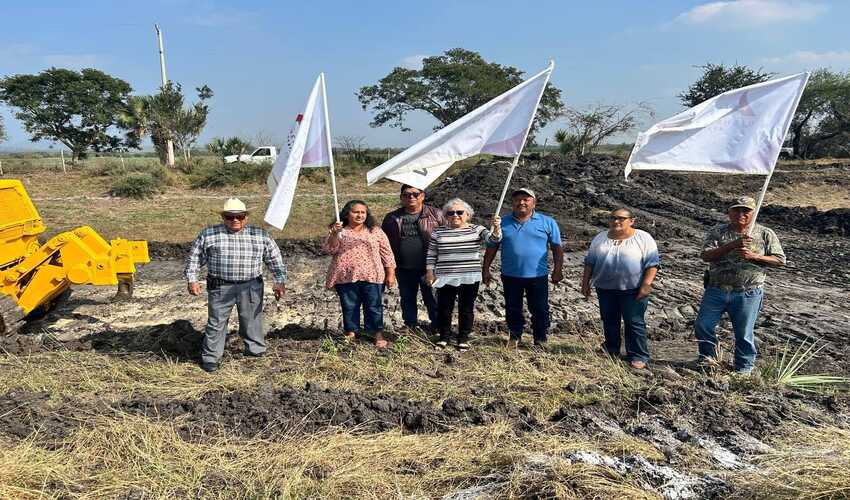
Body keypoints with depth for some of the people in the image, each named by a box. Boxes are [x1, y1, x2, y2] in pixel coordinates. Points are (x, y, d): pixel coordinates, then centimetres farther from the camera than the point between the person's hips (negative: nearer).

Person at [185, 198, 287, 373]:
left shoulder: (260, 235, 4)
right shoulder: (208, 234, 2)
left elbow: (274, 259, 8)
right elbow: (194, 258, 7)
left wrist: (279, 281, 1)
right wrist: (192, 279, -1)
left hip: (251, 287, 1)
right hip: (220, 287, -1)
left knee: (252, 321, 11)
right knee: (216, 322, 6)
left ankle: (256, 352, 27)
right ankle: (210, 357, 18)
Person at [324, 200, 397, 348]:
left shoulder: (375, 231, 9)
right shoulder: (339, 232, 7)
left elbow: (386, 253, 8)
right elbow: (329, 250, -4)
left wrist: (391, 273, 2)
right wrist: (334, 234, -19)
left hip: (371, 277, 0)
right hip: (346, 277, 0)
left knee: (374, 306, 0)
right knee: (349, 306, 7)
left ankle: (378, 335, 8)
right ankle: (351, 332, 20)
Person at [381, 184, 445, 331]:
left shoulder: (435, 214, -1)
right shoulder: (392, 218, 6)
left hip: (429, 267, -3)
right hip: (404, 269, 3)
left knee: (432, 299, 2)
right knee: (407, 299, 14)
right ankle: (411, 328, 29)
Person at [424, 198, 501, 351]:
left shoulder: (476, 230, -1)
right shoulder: (439, 232, 2)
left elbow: (493, 238, -16)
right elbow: (431, 255, 7)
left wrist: (496, 228, -36)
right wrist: (430, 272, 2)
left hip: (470, 279, 0)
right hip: (445, 278, 1)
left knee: (466, 309, 9)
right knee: (444, 309, 9)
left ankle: (463, 338, 25)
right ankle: (444, 336, 27)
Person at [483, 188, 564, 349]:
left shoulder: (547, 222, 0)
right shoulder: (503, 223, 4)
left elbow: (557, 248, 3)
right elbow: (492, 248, 8)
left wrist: (557, 270, -1)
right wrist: (485, 269, 6)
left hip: (537, 276, -1)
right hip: (510, 276, 2)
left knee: (540, 310, 6)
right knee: (513, 309, 12)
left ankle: (541, 339, 19)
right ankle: (515, 336, 29)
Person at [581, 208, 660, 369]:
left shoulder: (643, 238, -4)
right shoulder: (600, 238, 9)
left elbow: (652, 264, -7)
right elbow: (590, 262, 13)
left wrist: (646, 285, -15)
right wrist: (585, 283, 8)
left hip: (633, 290, -4)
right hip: (605, 289, 5)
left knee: (634, 323, -2)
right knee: (609, 321, 12)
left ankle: (638, 357, 6)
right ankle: (611, 351, 24)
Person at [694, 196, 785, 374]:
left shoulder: (765, 234, 2)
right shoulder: (717, 232, 1)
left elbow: (780, 260, 0)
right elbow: (706, 256, -12)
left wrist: (754, 256, -16)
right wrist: (733, 245, -23)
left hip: (747, 294, -1)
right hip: (716, 290, 2)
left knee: (744, 334, 4)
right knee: (702, 326, 0)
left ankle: (744, 368, 22)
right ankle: (708, 356, 24)